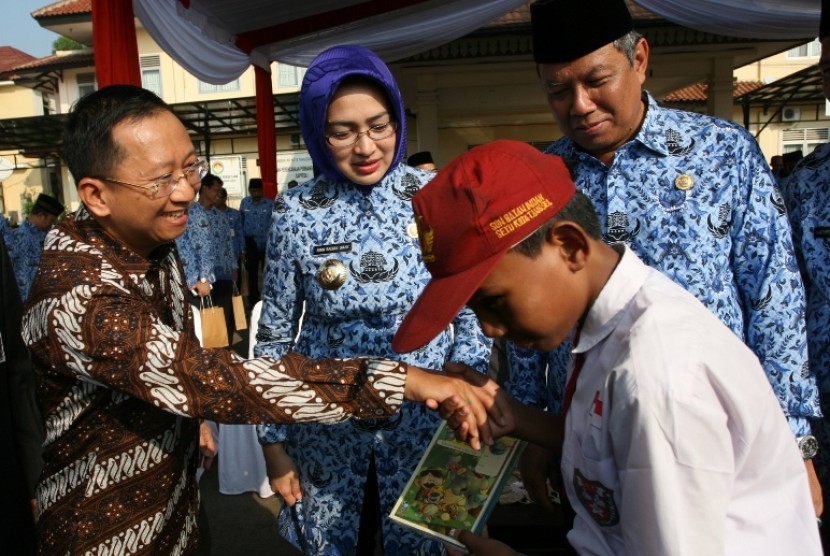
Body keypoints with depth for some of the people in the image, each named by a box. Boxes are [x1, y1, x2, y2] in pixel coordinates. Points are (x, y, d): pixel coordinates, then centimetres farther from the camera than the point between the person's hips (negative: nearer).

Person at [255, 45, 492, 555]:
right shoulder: (295, 214, -8)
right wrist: (274, 442, 0)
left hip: (424, 427, 0)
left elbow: (471, 314, -2)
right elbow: (275, 337, -1)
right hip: (327, 435, 0)